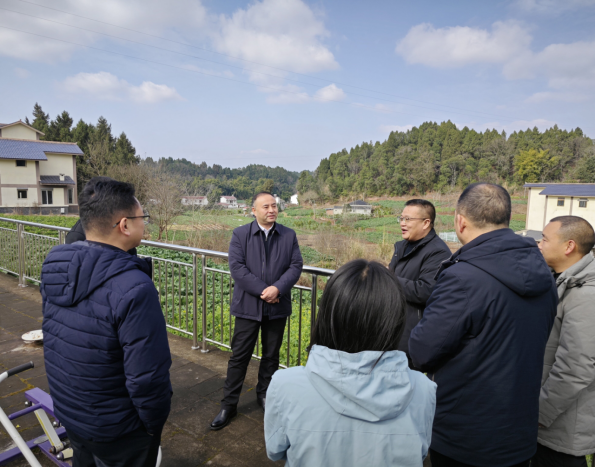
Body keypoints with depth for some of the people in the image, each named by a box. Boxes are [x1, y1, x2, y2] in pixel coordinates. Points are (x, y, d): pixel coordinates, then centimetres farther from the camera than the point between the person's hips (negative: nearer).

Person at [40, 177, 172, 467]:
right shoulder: (133, 288, -32)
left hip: (66, 413, 7)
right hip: (116, 430, -6)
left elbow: (53, 335, 4)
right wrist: (155, 424, -12)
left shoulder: (54, 266, -8)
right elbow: (148, 377, -27)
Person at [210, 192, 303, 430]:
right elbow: (236, 267, -13)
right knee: (239, 356, 5)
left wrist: (277, 288, -20)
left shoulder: (289, 235, 2)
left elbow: (296, 266, -4)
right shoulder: (240, 234, -3)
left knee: (271, 355, 16)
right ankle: (228, 404, 19)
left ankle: (264, 394, 37)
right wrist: (262, 290, -19)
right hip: (248, 305, -2)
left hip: (277, 306, 2)